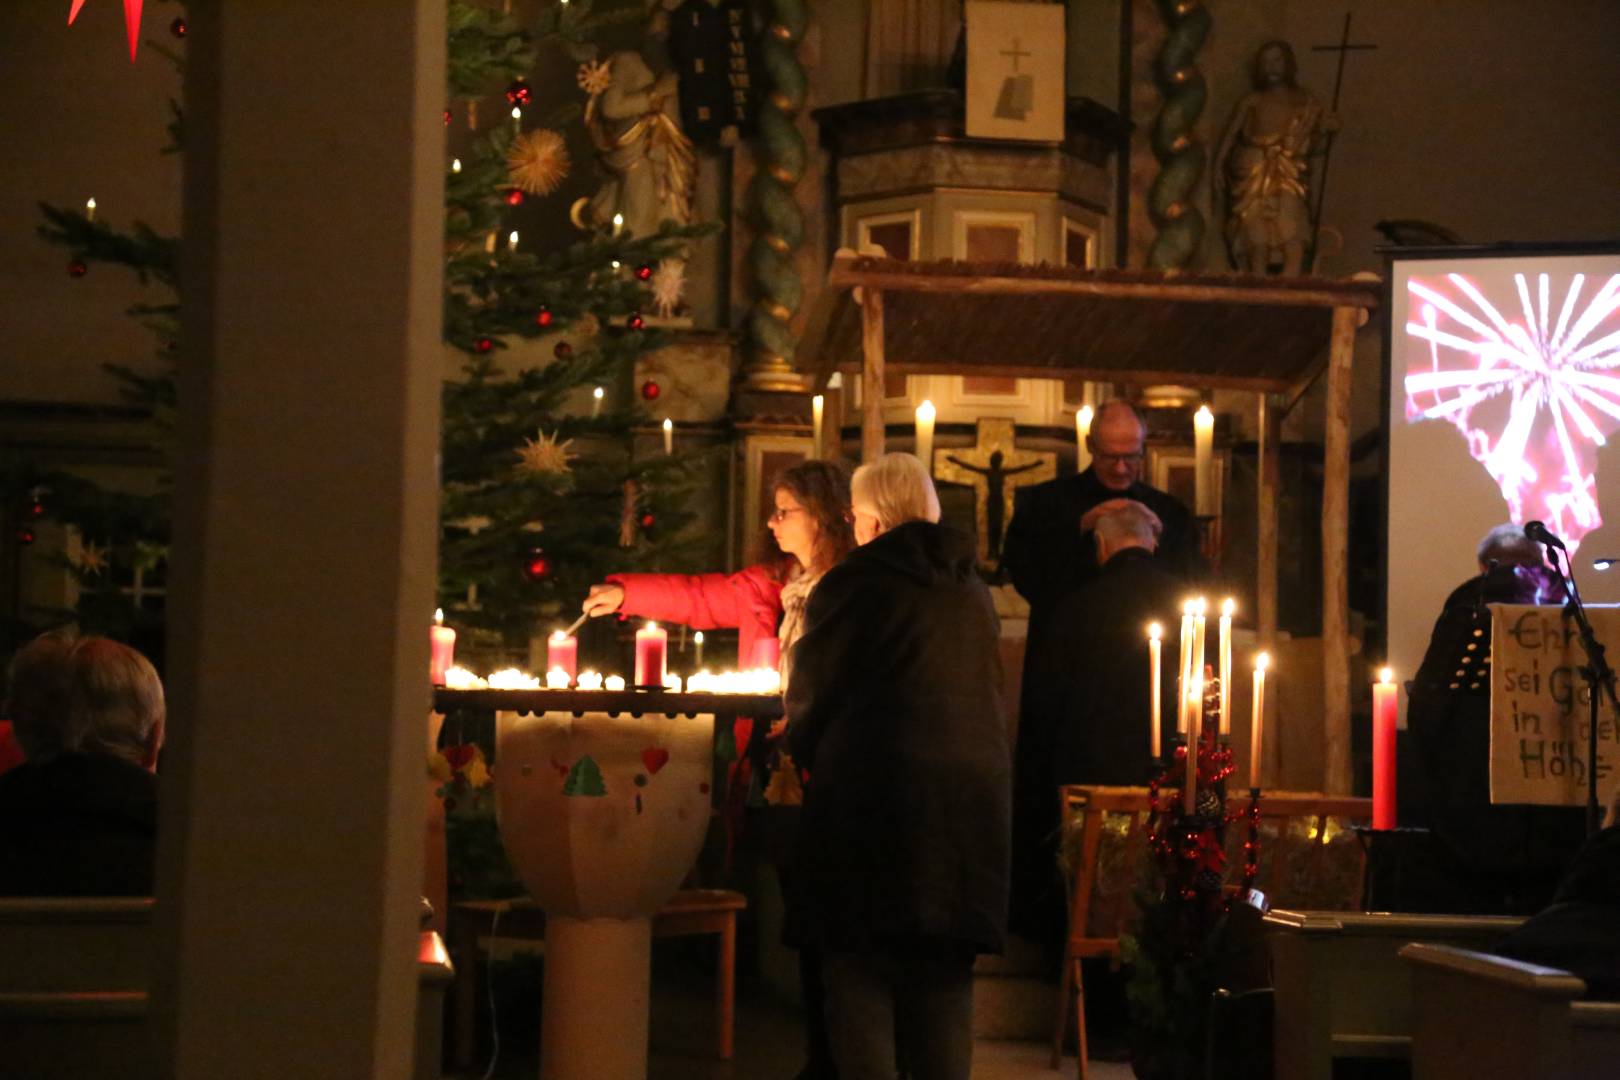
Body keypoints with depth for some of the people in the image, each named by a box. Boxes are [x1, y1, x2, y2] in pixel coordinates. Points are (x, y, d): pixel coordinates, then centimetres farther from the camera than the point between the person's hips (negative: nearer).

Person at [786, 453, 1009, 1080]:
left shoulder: (851, 585, -5)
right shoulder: (974, 592, 12)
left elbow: (808, 704, 1)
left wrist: (809, 758, 22)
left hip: (871, 799, -5)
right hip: (971, 806, 5)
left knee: (861, 977, 2)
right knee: (944, 981, 11)